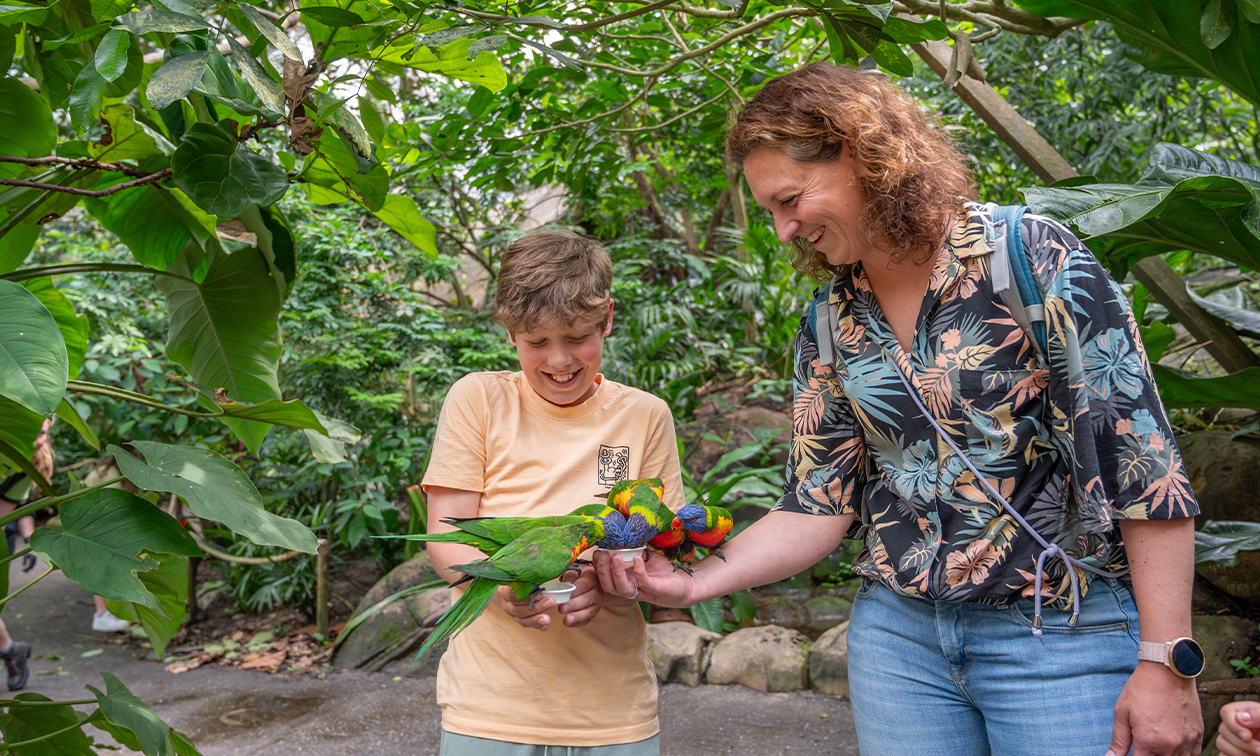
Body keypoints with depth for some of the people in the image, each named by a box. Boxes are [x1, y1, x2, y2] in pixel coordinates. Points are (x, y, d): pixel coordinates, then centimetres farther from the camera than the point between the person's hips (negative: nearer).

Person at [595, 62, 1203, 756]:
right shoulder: (829, 326, 4)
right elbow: (819, 507, 4)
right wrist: (695, 582, -9)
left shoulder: (1028, 255, -11)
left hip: (1064, 636, -4)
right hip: (898, 634, 4)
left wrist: (1167, 662, -15)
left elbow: (1141, 456, -13)